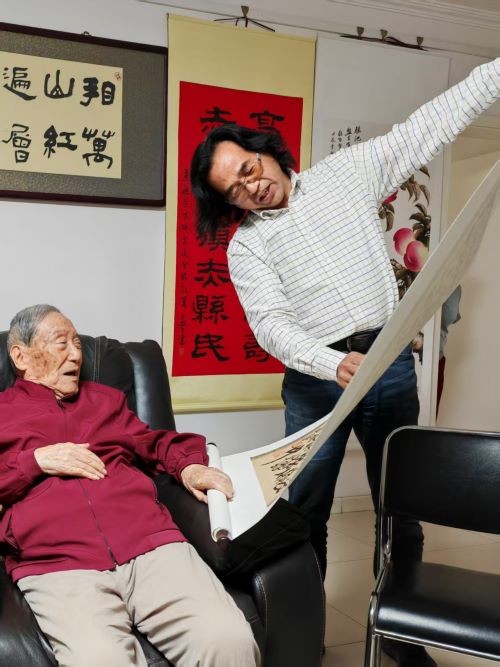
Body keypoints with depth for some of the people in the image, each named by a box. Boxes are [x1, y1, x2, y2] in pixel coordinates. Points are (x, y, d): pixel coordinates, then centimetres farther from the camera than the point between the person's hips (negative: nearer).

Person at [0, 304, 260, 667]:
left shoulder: (106, 398, 30)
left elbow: (154, 442, 33)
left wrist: (189, 467, 11)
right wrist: (36, 461, 0)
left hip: (150, 543, 3)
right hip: (57, 564, -3)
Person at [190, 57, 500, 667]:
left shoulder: (347, 171, 6)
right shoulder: (246, 246, 1)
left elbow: (435, 122, 5)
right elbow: (271, 325, -12)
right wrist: (334, 365, -29)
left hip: (391, 365, 1)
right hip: (316, 379, -1)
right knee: (305, 512, 4)